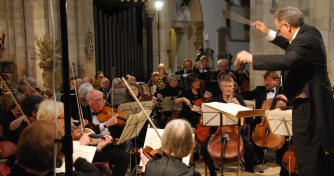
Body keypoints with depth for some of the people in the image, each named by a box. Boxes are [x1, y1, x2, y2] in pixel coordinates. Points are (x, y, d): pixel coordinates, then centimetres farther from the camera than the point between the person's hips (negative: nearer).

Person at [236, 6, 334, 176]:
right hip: (314, 101, 11)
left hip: (308, 105, -11)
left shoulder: (304, 41, -24)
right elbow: (293, 48, 27)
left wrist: (251, 58, -36)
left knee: (305, 152, -3)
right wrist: (269, 33, 21)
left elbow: (287, 60, -42)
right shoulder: (309, 32, 8)